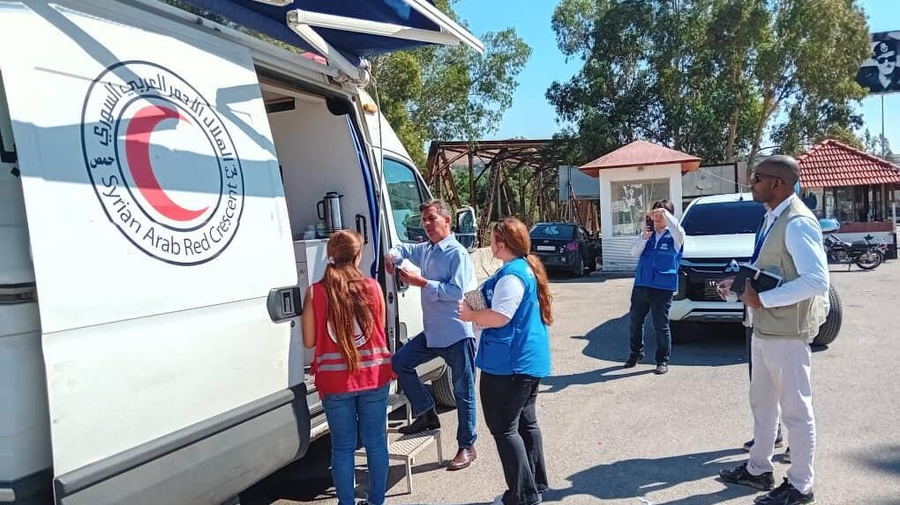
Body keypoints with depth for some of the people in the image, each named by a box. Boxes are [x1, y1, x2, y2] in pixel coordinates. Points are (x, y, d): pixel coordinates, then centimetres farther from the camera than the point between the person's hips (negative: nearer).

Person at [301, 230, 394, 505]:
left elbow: (309, 341, -1)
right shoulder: (372, 287, -5)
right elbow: (380, 330, 7)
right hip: (373, 376, 1)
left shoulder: (316, 292, -8)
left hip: (334, 380, -1)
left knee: (343, 446, 11)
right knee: (375, 442, 14)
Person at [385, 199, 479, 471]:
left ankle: (467, 447, 18)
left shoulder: (457, 254, -13)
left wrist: (422, 283, -19)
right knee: (399, 362, 6)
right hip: (432, 333, 8)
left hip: (458, 334, -8)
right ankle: (426, 413, 18)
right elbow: (404, 248, 27)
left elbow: (457, 291, -22)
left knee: (463, 392, 3)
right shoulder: (426, 250, 10)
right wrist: (393, 255, 3)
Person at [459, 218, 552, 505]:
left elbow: (499, 317, -26)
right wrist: (479, 310, 11)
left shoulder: (511, 275, -21)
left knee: (503, 428, 0)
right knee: (526, 422, 19)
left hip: (510, 363, -10)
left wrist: (471, 314, -9)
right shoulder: (528, 268, 12)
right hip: (529, 359, 10)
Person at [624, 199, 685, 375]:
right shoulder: (647, 233, 10)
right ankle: (636, 353, 32)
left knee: (661, 325, 1)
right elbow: (634, 253, 1)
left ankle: (663, 360, 13)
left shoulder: (674, 236, -1)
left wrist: (664, 212, -27)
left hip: (662, 287, -5)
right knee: (635, 321, 13)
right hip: (640, 284, 5)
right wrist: (644, 237, -14)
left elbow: (678, 230, -25)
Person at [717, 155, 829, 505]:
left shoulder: (797, 222, -19)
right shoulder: (772, 218, 11)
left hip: (786, 332, -10)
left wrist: (762, 298, -23)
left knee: (795, 409, 4)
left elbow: (817, 279, -26)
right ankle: (759, 469, 35)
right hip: (764, 328, 10)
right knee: (762, 403, 20)